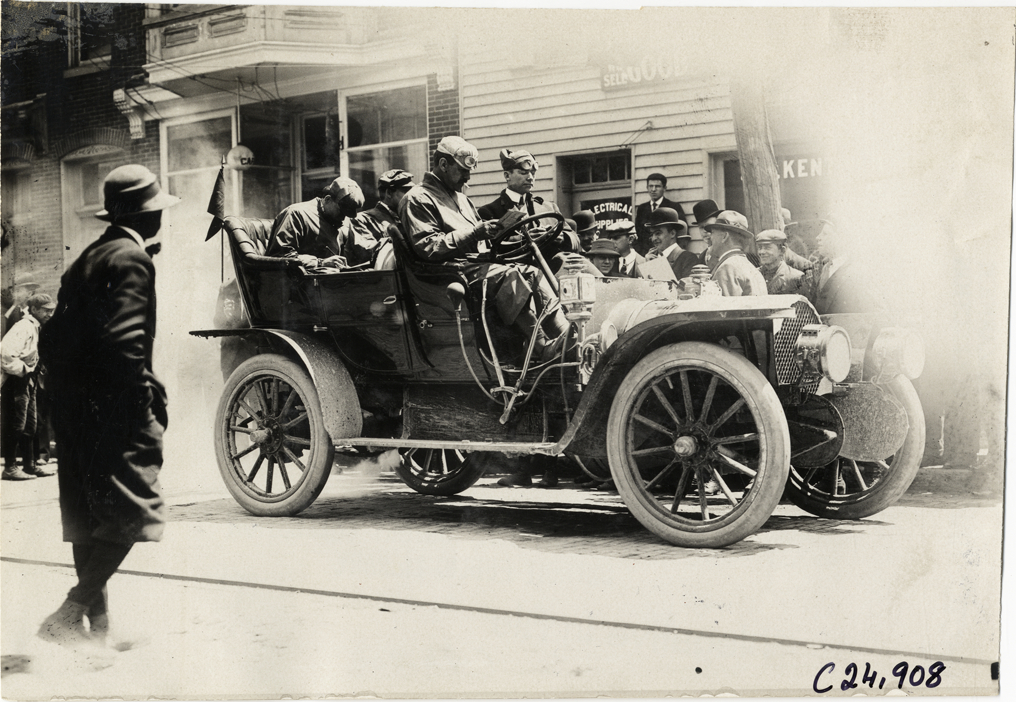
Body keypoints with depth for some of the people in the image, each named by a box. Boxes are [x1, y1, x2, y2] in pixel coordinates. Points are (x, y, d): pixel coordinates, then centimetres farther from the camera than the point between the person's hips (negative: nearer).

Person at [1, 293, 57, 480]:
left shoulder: (36, 328, 14)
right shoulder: (23, 327, -16)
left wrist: (33, 373, 8)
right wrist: (22, 370, -18)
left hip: (28, 381, 10)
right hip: (16, 381, -10)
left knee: (30, 425, 13)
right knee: (16, 425, -6)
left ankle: (29, 465, 19)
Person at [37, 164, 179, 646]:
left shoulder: (87, 258, 17)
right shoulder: (131, 259, -10)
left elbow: (51, 336, 18)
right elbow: (124, 341, -22)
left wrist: (66, 387, 20)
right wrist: (149, 398, -16)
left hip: (74, 408, 10)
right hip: (114, 408, -10)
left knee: (91, 519, 13)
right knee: (132, 511, -7)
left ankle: (96, 625, 21)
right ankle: (70, 614, -11)